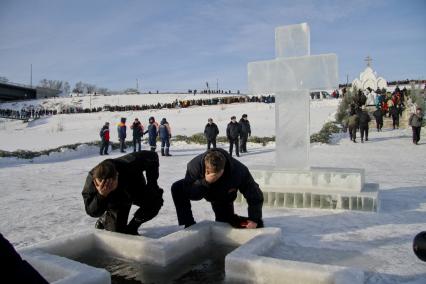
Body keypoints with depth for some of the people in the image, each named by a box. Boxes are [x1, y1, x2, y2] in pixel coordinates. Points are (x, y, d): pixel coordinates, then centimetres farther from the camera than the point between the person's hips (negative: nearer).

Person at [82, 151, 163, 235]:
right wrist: (101, 196, -53)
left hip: (137, 190, 1)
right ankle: (105, 219, 29)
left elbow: (152, 156, -23)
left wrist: (152, 184, -26)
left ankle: (131, 228, -2)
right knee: (117, 230, -7)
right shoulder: (91, 180, -36)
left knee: (155, 201, -24)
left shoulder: (129, 165, -41)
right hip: (115, 202, 0)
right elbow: (92, 212, -32)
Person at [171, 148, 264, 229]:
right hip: (203, 189, 1)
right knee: (177, 188, -25)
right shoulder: (195, 165, -40)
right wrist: (204, 182, -54)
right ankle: (188, 225, -14)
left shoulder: (239, 171, -40)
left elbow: (254, 194, -28)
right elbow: (190, 194, -36)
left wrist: (254, 220, -26)